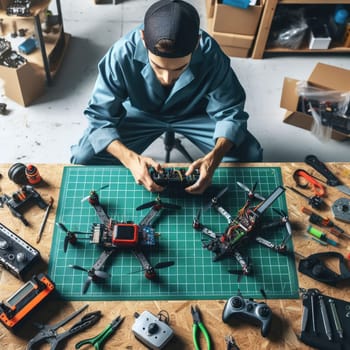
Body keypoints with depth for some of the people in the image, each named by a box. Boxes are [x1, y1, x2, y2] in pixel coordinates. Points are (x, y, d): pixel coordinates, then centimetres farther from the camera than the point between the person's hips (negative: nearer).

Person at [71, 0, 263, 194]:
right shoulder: (123, 53, -33)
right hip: (140, 114, 0)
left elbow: (230, 112, -21)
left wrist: (213, 158, -41)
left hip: (194, 114, 1)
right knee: (83, 159, -18)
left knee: (249, 156, -18)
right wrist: (130, 158, -44)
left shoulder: (210, 54, -32)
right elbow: (99, 117, -26)